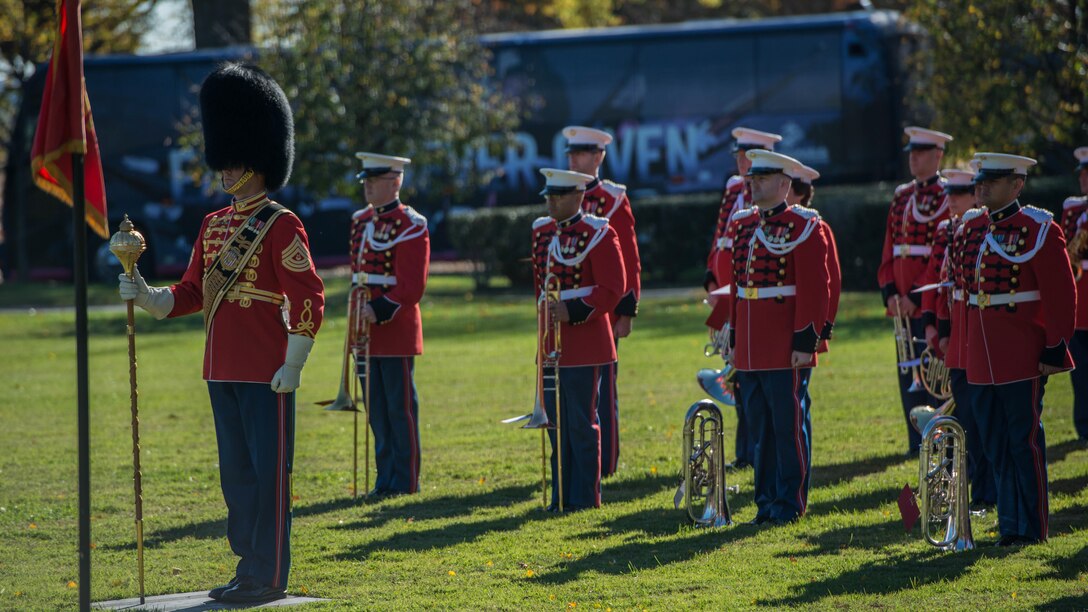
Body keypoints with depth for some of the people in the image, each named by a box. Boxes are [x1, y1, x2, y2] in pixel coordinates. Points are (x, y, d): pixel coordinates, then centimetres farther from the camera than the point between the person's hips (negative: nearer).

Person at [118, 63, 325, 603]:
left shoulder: (281, 227, -10)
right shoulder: (214, 226, 14)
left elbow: (309, 299, -14)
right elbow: (190, 294, 16)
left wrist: (292, 366, -17)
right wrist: (145, 296, -3)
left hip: (266, 374, -8)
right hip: (223, 371, 8)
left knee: (268, 472, -3)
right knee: (237, 474, 12)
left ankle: (268, 577, 1)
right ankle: (249, 568, 19)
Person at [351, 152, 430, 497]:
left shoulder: (411, 225, -9)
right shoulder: (360, 221, 14)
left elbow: (412, 286, -16)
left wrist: (380, 310, -24)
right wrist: (358, 312, 13)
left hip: (396, 330, -7)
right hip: (366, 330, 7)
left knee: (400, 408, -2)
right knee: (377, 410, 9)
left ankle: (405, 481, 4)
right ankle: (386, 478, 15)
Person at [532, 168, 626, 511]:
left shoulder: (598, 234, -8)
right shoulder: (542, 231, 13)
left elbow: (613, 288, -13)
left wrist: (574, 312, -20)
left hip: (585, 342, -7)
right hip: (552, 341, 7)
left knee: (581, 423, -3)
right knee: (556, 422, 8)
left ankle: (584, 497, 3)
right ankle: (561, 495, 14)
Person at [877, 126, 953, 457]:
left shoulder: (947, 197, -6)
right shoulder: (901, 197, 16)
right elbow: (890, 249, 15)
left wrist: (916, 296, -16)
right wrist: (889, 291, 0)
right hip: (903, 304, 7)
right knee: (908, 374, 8)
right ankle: (917, 442, 14)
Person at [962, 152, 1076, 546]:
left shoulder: (1038, 229, -7)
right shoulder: (972, 229, 12)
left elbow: (1061, 293, -9)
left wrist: (1055, 348, -13)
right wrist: (956, 340, 16)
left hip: (1023, 359, -6)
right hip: (982, 359, 6)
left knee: (1025, 441, -2)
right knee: (995, 444, 9)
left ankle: (1031, 528, 5)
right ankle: (1010, 524, 17)